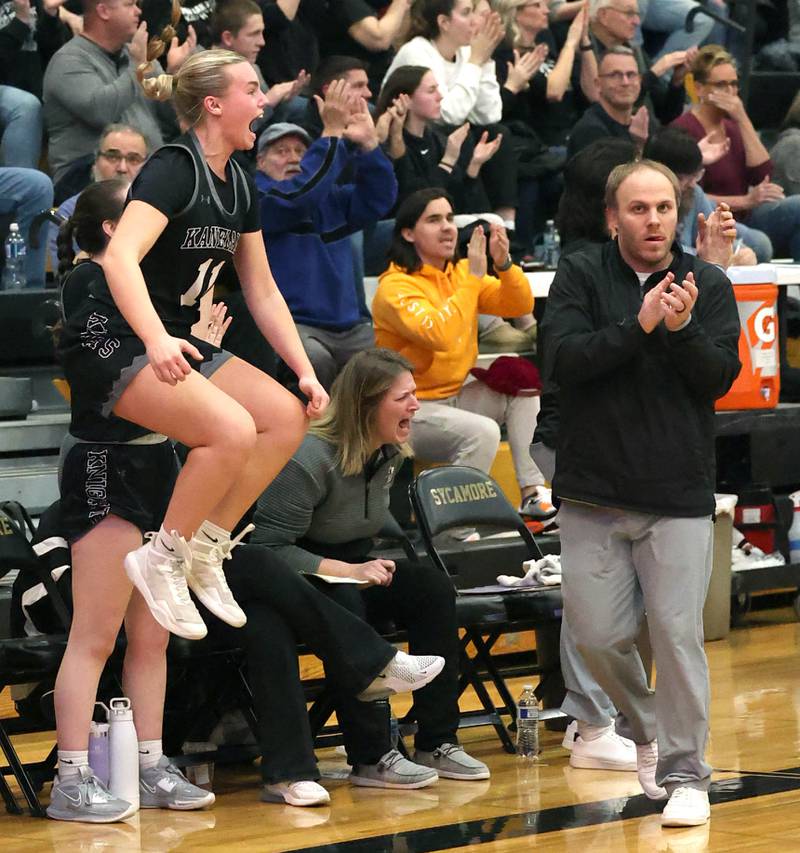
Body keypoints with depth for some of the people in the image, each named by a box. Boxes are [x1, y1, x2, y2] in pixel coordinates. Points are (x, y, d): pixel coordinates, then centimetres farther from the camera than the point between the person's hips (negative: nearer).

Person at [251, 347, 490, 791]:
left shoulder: (389, 454, 3)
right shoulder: (307, 460, -23)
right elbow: (268, 549, -26)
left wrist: (369, 566, 3)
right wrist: (349, 571, -29)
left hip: (349, 575, 8)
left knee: (432, 587, -15)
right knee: (344, 605, -37)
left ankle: (436, 743, -13)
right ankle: (371, 758, -32)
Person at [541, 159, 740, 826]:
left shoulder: (708, 286, 4)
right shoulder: (581, 277, 2)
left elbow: (721, 376, -4)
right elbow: (563, 358, -11)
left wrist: (681, 328, -20)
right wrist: (639, 325, -19)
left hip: (680, 494, -1)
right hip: (593, 492, 1)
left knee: (677, 631, -7)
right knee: (600, 635, 2)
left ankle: (684, 771, 4)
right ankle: (643, 725, 30)